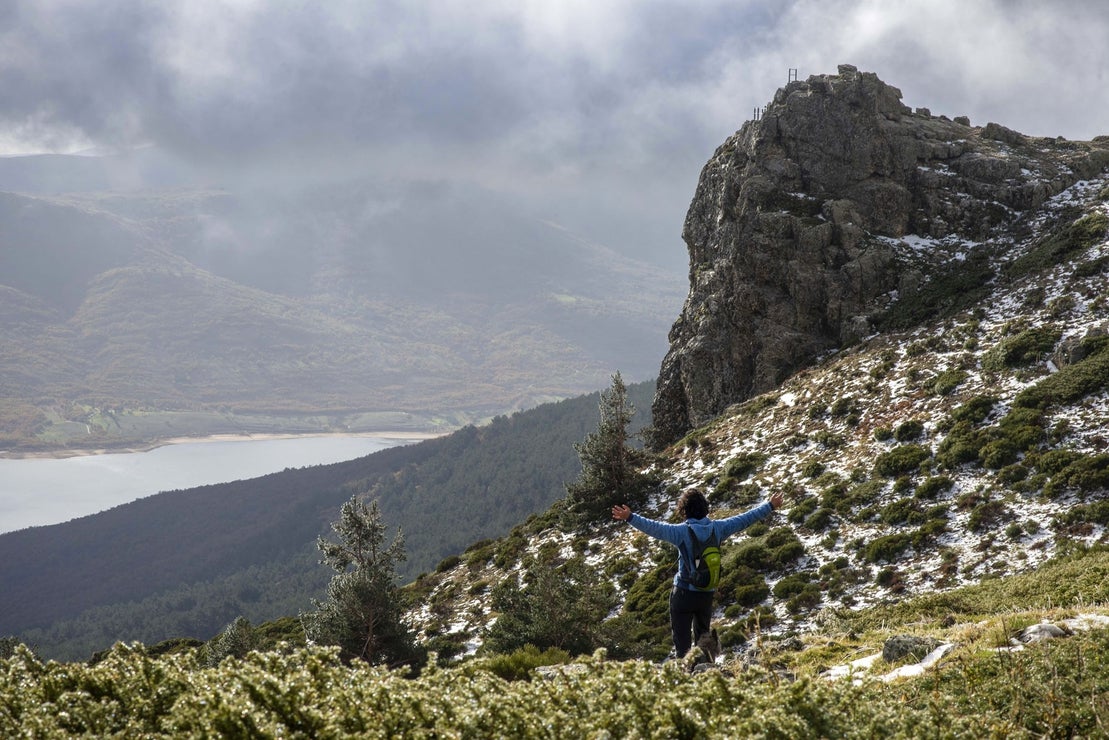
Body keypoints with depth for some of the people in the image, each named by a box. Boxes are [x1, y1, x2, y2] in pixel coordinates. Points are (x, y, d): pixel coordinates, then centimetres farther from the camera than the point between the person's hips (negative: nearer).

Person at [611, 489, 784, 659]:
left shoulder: (682, 531, -15)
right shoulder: (717, 528, -3)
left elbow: (654, 528, -28)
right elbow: (745, 519, 7)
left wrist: (630, 517, -34)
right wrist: (770, 506, 18)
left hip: (684, 593, -4)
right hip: (707, 594, 4)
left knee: (682, 640, 0)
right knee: (703, 637, 21)